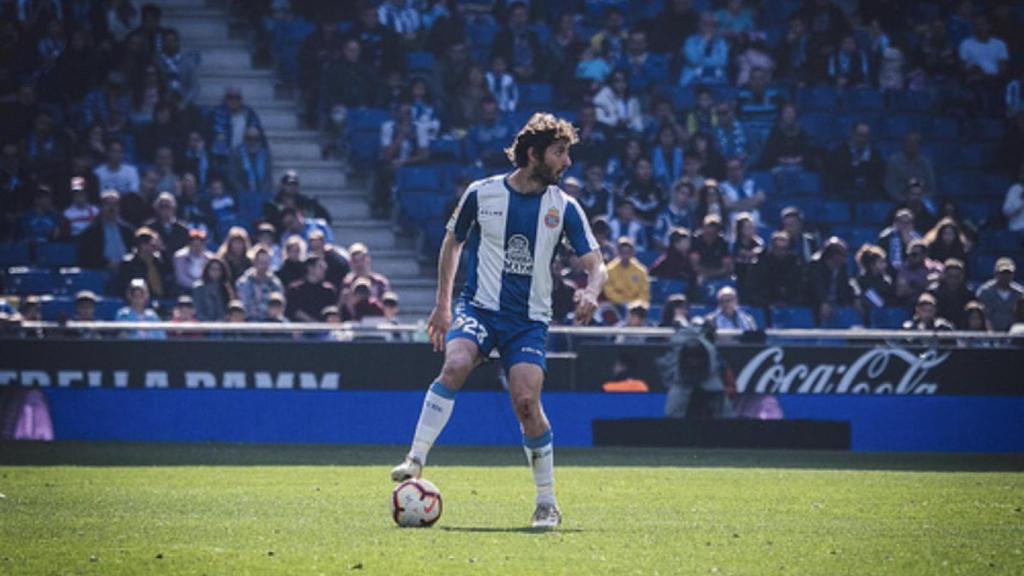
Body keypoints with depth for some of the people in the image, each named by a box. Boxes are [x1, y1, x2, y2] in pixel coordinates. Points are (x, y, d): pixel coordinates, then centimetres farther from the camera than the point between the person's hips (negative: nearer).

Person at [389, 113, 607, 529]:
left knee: (526, 401, -16)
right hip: (479, 307, 0)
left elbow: (595, 265, 1)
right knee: (456, 365, -30)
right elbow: (452, 242, 14)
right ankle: (416, 460, -24)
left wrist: (591, 292, -23)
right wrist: (442, 305, 12)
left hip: (529, 319, 0)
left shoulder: (563, 207, 1)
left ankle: (547, 503, -1)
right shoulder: (482, 193, -1)